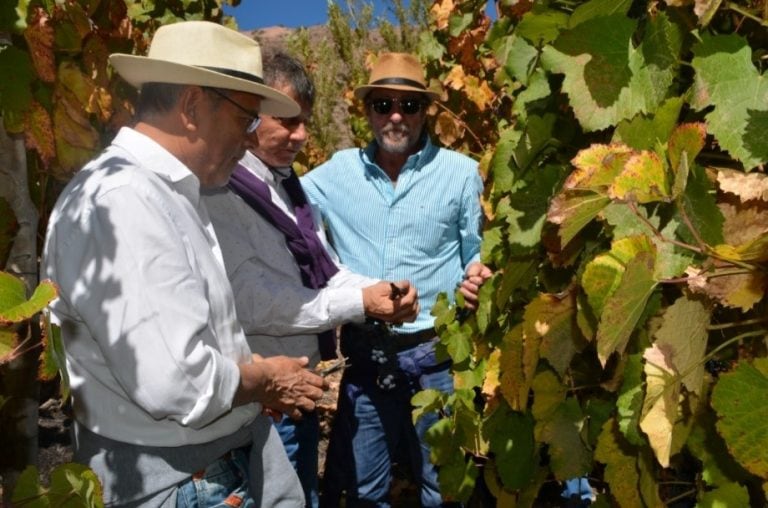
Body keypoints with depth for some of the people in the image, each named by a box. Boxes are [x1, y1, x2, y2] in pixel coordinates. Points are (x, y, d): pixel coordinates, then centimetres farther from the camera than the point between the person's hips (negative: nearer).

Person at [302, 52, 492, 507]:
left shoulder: (461, 173, -4)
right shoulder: (337, 172, 1)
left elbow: (479, 254, 2)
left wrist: (475, 277, -19)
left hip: (436, 353, -1)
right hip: (364, 354, 2)